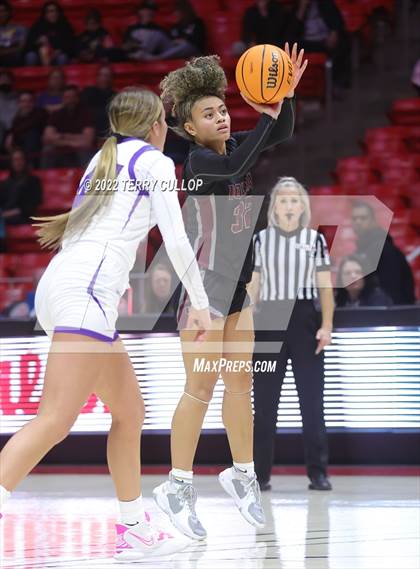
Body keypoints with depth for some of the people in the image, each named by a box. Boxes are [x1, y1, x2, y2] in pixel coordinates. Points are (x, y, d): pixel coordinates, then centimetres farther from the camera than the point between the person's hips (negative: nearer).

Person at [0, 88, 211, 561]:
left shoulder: (103, 158, 25)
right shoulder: (154, 161, 3)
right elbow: (176, 239, -2)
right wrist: (200, 303, 3)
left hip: (60, 282, 9)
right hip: (85, 292, -9)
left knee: (129, 412, 16)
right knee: (54, 420, -19)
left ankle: (135, 531, 21)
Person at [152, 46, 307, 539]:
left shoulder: (235, 145, 6)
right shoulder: (198, 160, -16)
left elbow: (282, 133, 2)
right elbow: (236, 167, -34)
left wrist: (287, 94, -16)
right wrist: (267, 115, -29)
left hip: (237, 285, 8)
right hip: (203, 288, -8)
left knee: (240, 384, 11)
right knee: (200, 388, -7)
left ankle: (242, 474, 21)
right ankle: (177, 487, 0)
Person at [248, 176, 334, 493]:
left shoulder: (315, 240, 5)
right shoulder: (261, 240, 6)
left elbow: (325, 286, 3)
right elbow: (253, 288, 6)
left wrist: (327, 326, -8)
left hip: (304, 319, -1)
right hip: (269, 321, 1)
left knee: (312, 398, -2)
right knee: (265, 401, 2)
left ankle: (318, 472, 2)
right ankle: (260, 474, 6)